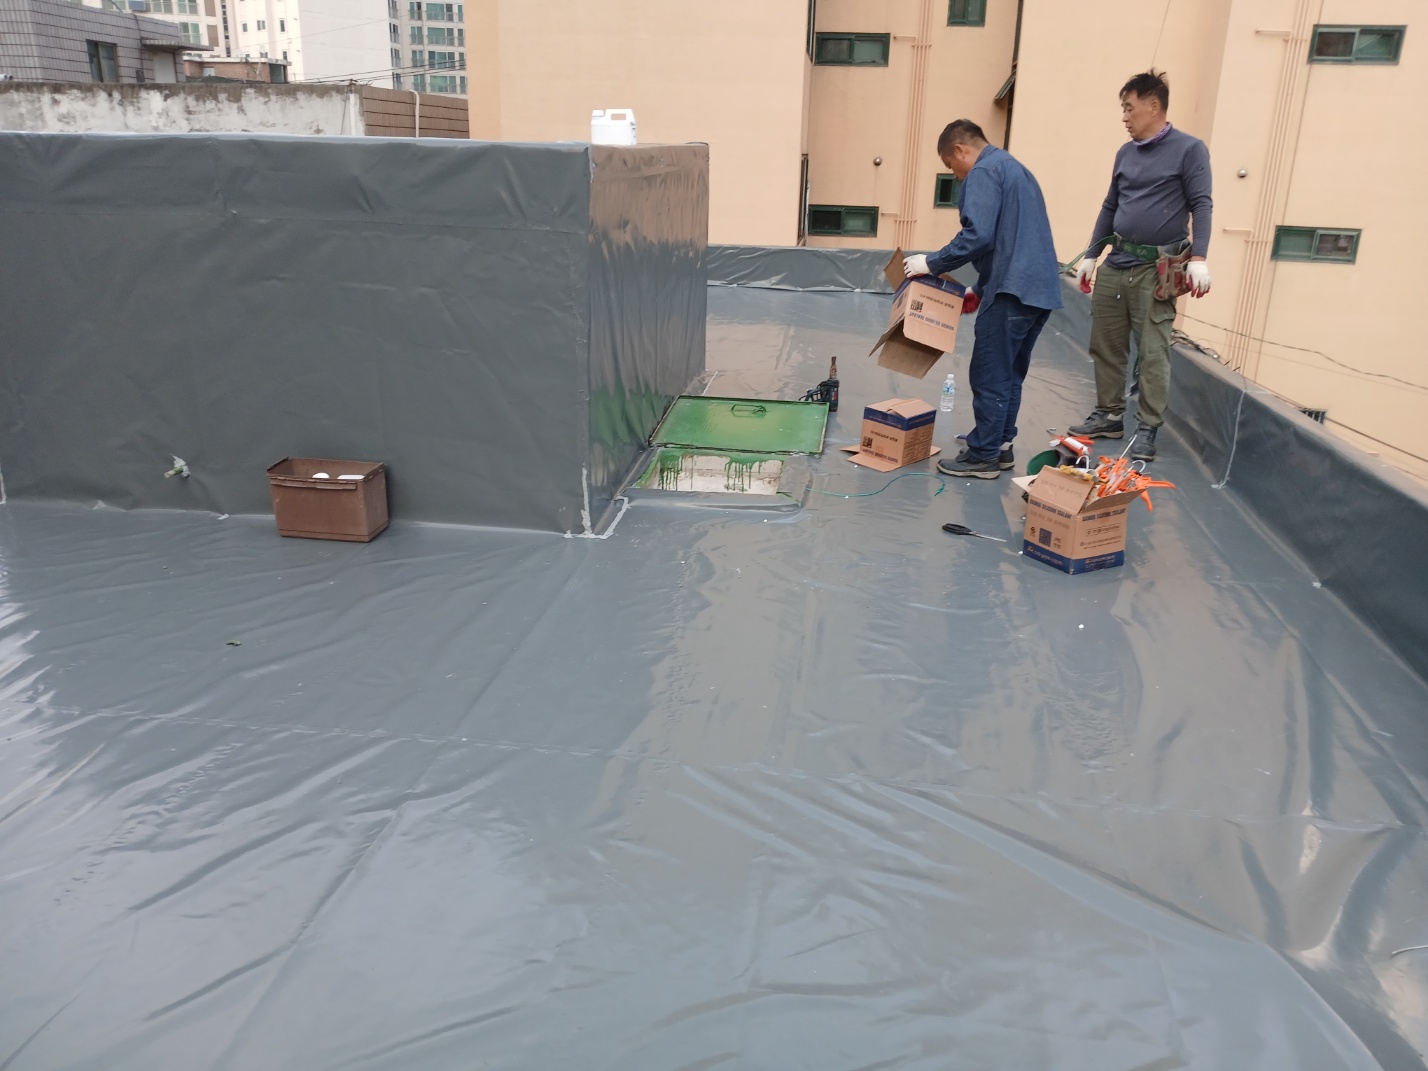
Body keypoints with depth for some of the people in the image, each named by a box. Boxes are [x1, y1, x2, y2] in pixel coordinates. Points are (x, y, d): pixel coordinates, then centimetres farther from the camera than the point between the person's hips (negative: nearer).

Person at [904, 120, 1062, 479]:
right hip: (1040, 288, 10)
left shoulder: (984, 172, -7)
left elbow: (978, 236, -21)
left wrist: (932, 264, -10)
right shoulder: (1014, 168, 25)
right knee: (1009, 374, 16)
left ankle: (983, 456, 3)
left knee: (989, 376, -3)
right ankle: (1000, 445, 23)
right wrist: (980, 289, 26)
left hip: (1014, 290, -10)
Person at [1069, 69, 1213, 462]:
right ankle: (1109, 416, 22)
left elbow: (1201, 205, -7)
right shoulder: (1125, 153, 14)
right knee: (1105, 345, 9)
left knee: (1153, 353, -4)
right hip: (1115, 264, 6)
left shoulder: (1189, 149, -3)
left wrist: (1198, 258, -18)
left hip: (1156, 269, -6)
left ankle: (1147, 429, 2)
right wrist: (1090, 255, 16)